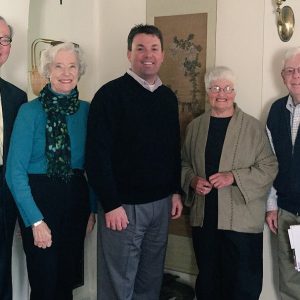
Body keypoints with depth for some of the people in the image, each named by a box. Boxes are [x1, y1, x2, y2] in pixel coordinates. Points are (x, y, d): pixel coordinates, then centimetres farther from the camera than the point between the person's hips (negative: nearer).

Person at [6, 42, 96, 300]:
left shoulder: (86, 110, 3)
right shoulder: (30, 111, -10)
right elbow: (15, 172, -12)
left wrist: (92, 207, 4)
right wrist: (35, 220, -16)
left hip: (76, 198, 4)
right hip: (39, 198, -4)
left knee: (68, 278, 16)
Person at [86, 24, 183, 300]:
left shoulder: (169, 98, 10)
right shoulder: (110, 94, -9)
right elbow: (97, 153, -14)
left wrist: (176, 191, 11)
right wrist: (110, 204, -17)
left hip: (161, 203, 6)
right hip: (123, 205, -5)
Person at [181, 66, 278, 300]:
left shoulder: (253, 127, -4)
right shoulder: (195, 126, 9)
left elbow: (269, 167, -6)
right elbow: (185, 163, 17)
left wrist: (233, 177, -17)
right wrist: (192, 180, -4)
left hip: (242, 221, -4)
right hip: (204, 219, 4)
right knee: (207, 281, 17)